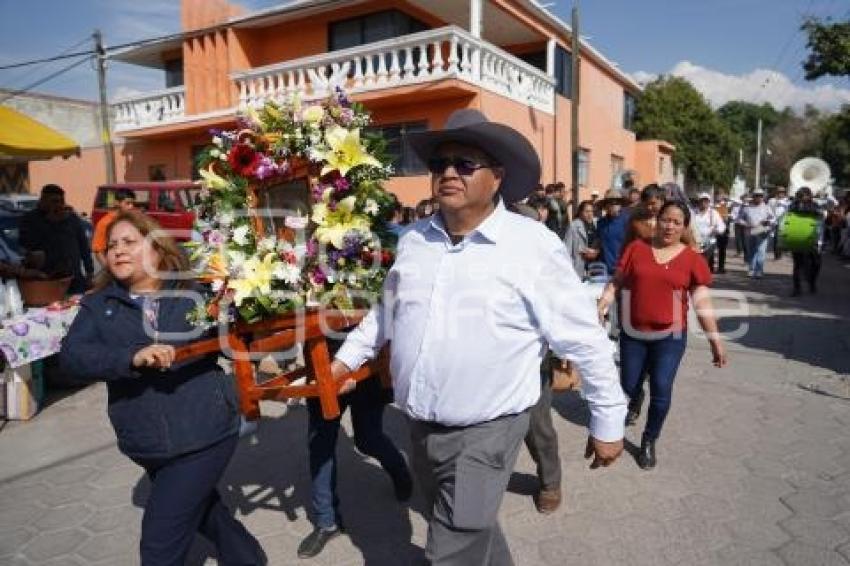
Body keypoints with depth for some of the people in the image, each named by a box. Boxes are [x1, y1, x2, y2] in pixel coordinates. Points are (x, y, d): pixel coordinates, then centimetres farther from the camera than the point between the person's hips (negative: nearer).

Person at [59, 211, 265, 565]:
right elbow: (70, 356, -13)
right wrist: (133, 357, -28)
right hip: (148, 447, 4)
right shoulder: (98, 306, 2)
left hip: (205, 434, -4)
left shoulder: (192, 294, -2)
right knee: (205, 514, 25)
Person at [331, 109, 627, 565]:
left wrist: (607, 422, -5)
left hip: (485, 431, -5)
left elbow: (585, 340, -10)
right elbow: (386, 310, 18)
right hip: (421, 426, 6)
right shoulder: (413, 240, 2)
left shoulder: (533, 246, -15)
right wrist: (346, 357, 16)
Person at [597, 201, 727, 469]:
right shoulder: (637, 248, -2)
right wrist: (599, 309, -8)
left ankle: (649, 442, 20)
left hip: (670, 336, -1)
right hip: (632, 332, 1)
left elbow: (702, 301, -2)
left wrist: (715, 339, -4)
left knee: (661, 391, -3)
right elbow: (616, 283, 2)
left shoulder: (692, 258, -3)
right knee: (628, 387, 11)